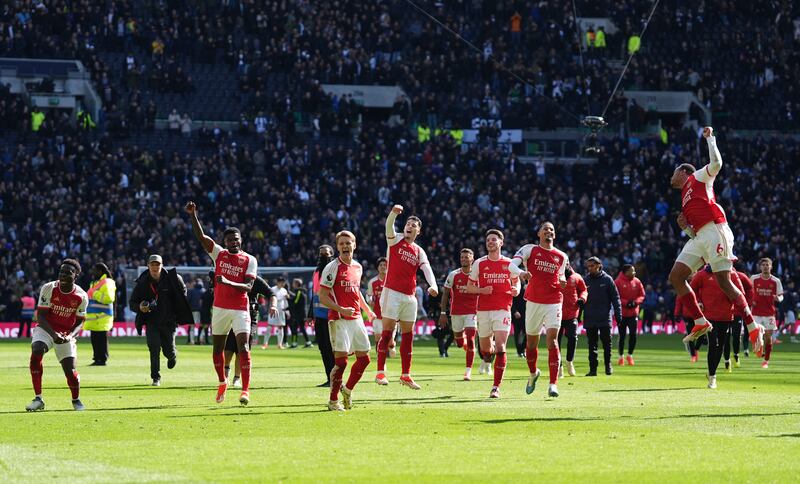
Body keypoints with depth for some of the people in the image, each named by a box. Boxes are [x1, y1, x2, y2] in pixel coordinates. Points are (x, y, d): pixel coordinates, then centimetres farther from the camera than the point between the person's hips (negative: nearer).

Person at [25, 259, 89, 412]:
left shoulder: (81, 296, -9)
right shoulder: (49, 289, -14)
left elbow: (79, 322, 2)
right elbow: (40, 316, -11)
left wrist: (70, 335, -18)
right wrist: (53, 334, -25)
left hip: (66, 333, 1)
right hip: (46, 329, -1)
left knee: (70, 370, -6)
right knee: (36, 352, -30)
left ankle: (76, 400, 27)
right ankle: (38, 399, -23)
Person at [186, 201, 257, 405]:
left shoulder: (249, 260, -2)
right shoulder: (219, 254, 4)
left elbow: (248, 286, -11)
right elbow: (201, 237, -7)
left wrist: (229, 283, -27)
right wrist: (193, 215, -19)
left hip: (240, 309, -3)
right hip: (220, 308, 3)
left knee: (243, 346, -14)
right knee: (218, 348, 11)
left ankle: (245, 390, -17)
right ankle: (222, 383, 33)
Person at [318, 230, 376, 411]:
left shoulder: (358, 267, 13)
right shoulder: (333, 267, -8)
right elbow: (323, 297, -11)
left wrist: (367, 310, 22)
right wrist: (341, 310, -22)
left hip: (356, 319, 7)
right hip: (339, 320, -7)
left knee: (364, 358, 7)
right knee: (341, 360, -10)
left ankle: (348, 390, 26)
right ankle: (333, 401, 1)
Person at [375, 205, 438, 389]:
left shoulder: (419, 252, 13)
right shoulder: (395, 240, 3)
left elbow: (427, 269, -3)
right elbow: (389, 226, -18)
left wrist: (433, 285, -23)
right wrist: (394, 213, -39)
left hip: (409, 296, 5)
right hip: (392, 293, -5)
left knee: (408, 335, 7)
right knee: (387, 333, -8)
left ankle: (406, 375, 13)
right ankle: (380, 372, -7)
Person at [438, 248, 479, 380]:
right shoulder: (453, 275, -1)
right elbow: (445, 294, 3)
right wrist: (443, 313, -4)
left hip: (472, 312, -2)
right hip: (456, 312, 2)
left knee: (470, 341, -14)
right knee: (460, 343, 10)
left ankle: (468, 371, -10)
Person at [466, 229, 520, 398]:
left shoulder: (509, 264, 5)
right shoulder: (479, 263, 5)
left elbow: (516, 282, 18)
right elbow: (469, 287, 8)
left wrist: (516, 290, -6)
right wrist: (482, 290, -12)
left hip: (503, 310, -2)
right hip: (483, 311, 2)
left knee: (500, 348, -14)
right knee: (485, 350, 8)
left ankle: (496, 387, -12)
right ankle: (491, 349, 48)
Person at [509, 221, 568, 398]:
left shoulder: (561, 257, 11)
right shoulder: (529, 249, 1)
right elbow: (512, 264, -13)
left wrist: (563, 283, 0)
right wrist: (521, 272, -36)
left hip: (554, 303, 0)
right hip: (534, 302, 0)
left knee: (552, 339, -14)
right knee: (532, 341, 10)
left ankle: (553, 383, -17)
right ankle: (533, 373, 38)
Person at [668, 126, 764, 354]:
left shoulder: (698, 178, 13)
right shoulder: (685, 199, 31)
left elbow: (716, 163, -7)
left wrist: (710, 138, 3)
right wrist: (685, 227, 9)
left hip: (715, 231, -8)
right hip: (699, 237, 8)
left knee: (724, 282, -13)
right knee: (675, 276, -5)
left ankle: (753, 327, -8)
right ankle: (700, 322, -5)